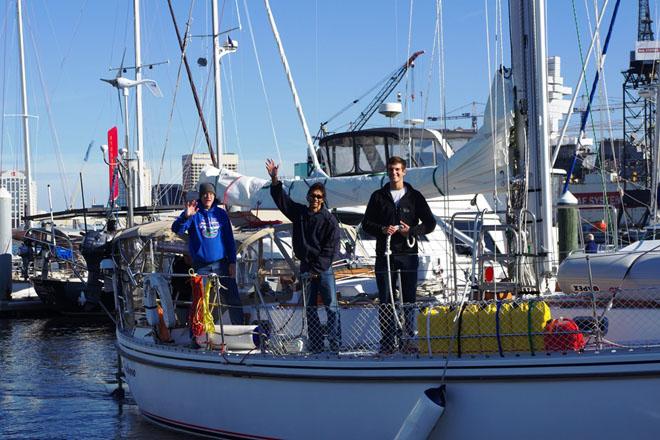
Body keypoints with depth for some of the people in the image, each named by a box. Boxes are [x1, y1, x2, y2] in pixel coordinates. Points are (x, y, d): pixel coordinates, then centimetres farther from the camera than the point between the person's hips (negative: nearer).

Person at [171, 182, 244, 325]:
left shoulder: (221, 213, 6)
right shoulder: (194, 213, -2)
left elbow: (229, 239, 10)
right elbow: (176, 229, -18)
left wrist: (232, 262, 2)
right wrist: (186, 216, -37)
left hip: (221, 264, 2)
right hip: (201, 267, -2)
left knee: (233, 299, 3)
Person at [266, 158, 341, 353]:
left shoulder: (329, 220, -4)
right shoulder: (299, 213, 8)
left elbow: (331, 249, -8)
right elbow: (281, 198, 10)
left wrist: (317, 268, -12)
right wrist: (274, 180, -3)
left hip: (324, 268, -4)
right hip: (306, 268, 4)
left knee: (331, 307, -8)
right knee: (310, 309, 6)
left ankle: (335, 343, -7)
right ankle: (315, 346, 11)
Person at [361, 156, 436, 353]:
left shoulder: (414, 196, 8)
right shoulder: (378, 196, 10)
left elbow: (430, 223, 8)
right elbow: (366, 223, 9)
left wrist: (412, 231, -9)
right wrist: (382, 229, -11)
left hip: (408, 254, 0)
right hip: (385, 254, 0)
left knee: (408, 299, 1)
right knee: (386, 299, 0)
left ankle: (407, 340, 7)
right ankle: (387, 342, 2)